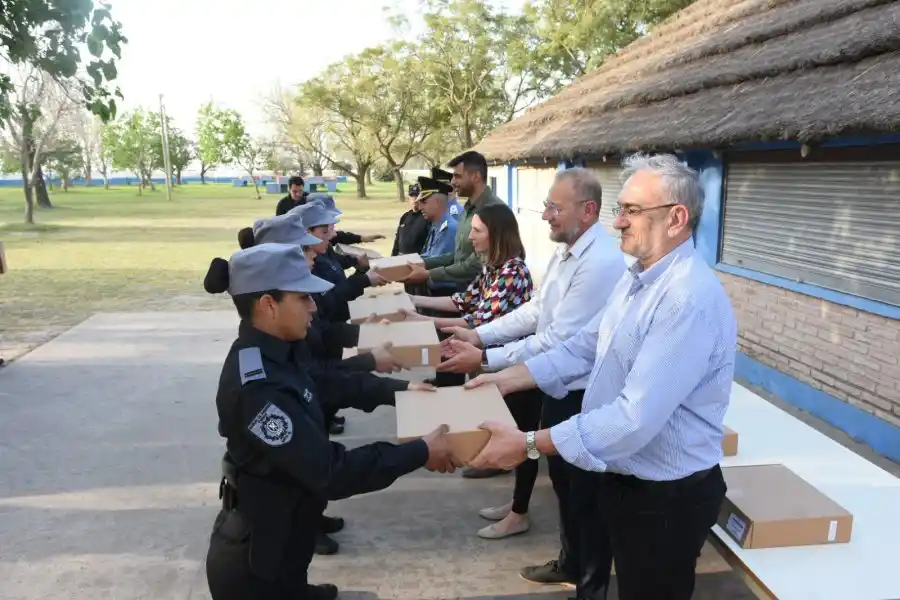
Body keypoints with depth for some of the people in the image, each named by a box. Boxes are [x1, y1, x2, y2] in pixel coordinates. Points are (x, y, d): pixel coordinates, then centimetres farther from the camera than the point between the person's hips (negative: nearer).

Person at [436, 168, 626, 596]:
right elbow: (535, 310, 9)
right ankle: (570, 563, 46)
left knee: (586, 492, 9)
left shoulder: (601, 263, -27)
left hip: (584, 395, -9)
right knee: (561, 478, 24)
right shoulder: (565, 251, 5)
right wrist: (480, 334, -1)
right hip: (558, 387, 9)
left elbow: (559, 340, -28)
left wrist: (485, 359, -26)